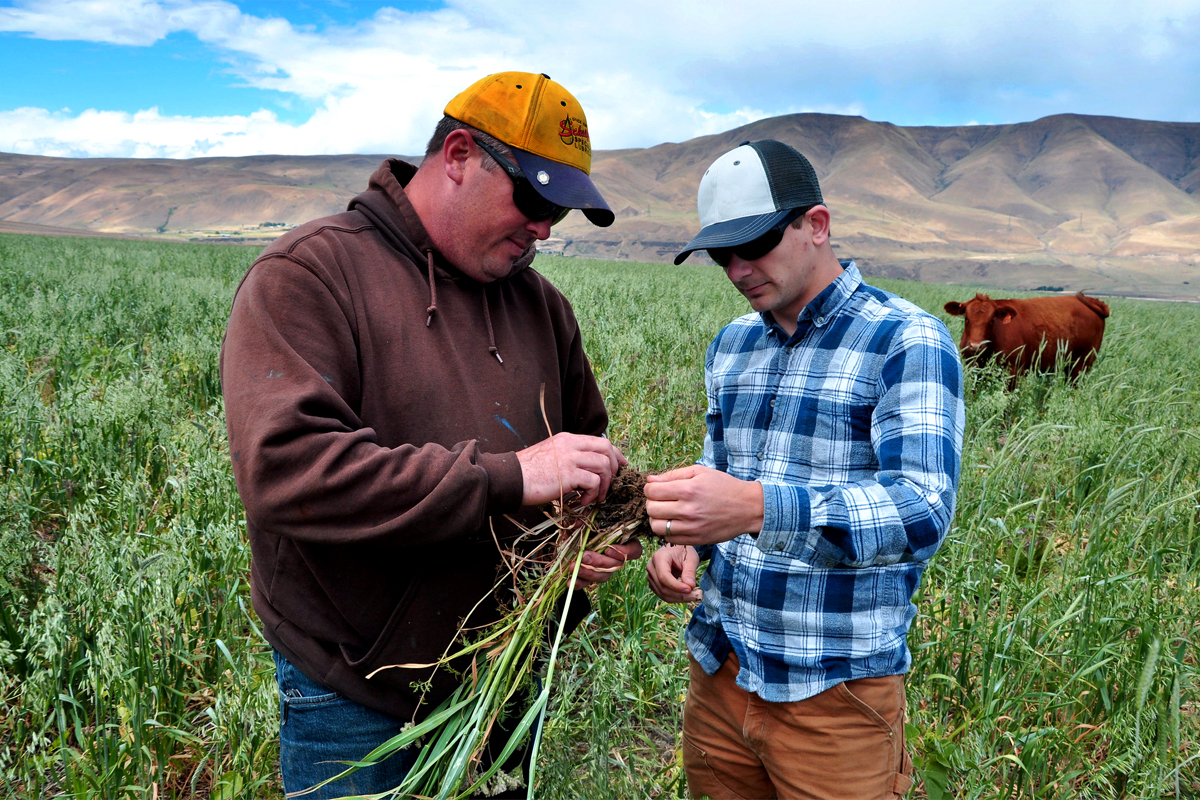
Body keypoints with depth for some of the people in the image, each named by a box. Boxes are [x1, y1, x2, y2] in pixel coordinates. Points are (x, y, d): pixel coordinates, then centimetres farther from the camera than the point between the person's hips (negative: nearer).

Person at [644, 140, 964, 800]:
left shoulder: (907, 341, -12)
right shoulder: (731, 345, 9)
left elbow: (923, 511, -25)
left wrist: (758, 508, -39)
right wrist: (685, 542, -3)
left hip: (834, 691, -6)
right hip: (717, 669, 6)